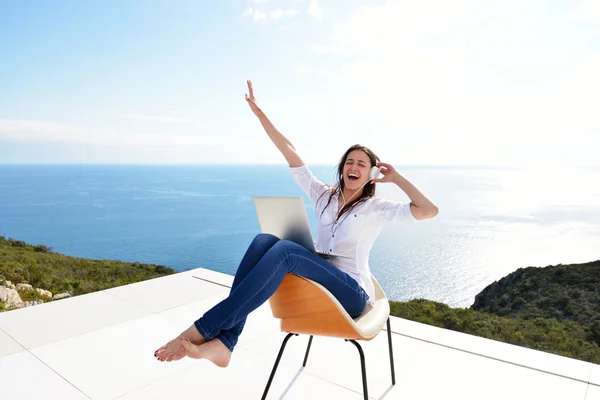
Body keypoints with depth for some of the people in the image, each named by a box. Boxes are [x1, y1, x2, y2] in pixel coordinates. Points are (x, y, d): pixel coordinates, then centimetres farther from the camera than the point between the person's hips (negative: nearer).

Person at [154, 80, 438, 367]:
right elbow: (290, 152, 9)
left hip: (352, 293, -4)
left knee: (285, 250, -32)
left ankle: (203, 328, -34)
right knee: (264, 241, -25)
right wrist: (260, 114, 6)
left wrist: (397, 177, -2)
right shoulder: (323, 195, 14)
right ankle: (221, 341, -34)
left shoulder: (375, 207, 4)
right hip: (318, 281, 5)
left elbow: (429, 210, -9)